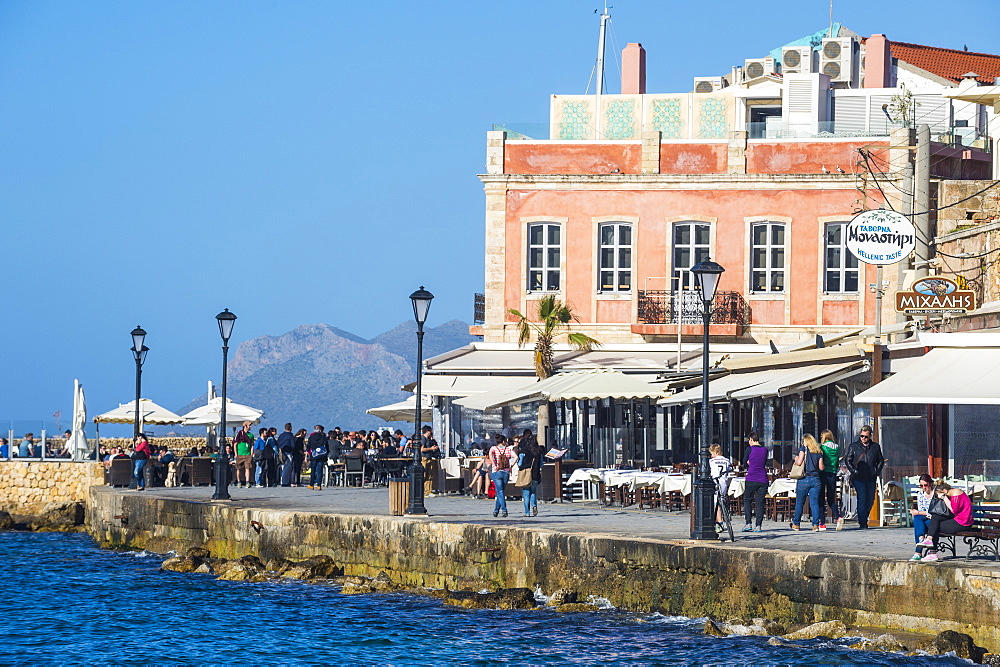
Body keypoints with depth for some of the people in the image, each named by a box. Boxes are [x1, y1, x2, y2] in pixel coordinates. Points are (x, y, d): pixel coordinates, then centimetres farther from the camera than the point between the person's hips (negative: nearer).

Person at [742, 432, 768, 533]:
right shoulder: (765, 450, 8)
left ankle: (748, 523, 1)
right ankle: (758, 525, 1)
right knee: (760, 502, 6)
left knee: (747, 500, 10)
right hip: (763, 479, 3)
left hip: (751, 479, -3)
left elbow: (745, 463, 5)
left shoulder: (750, 449, -4)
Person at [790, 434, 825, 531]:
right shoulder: (819, 452, 9)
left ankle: (796, 524, 14)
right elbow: (821, 467, 7)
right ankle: (816, 524, -5)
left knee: (799, 502, 7)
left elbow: (799, 462, -12)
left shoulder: (804, 448, -2)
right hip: (816, 479, 3)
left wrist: (796, 459, 9)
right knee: (814, 503, 2)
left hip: (804, 479, -3)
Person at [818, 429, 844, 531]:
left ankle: (822, 523, 1)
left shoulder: (822, 447, -10)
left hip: (823, 474, -5)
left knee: (821, 499, 3)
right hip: (833, 474, 5)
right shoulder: (837, 447, 6)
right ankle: (838, 517, -12)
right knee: (831, 499, 12)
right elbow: (837, 464, 12)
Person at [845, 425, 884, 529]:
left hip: (871, 478, 3)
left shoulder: (875, 446, 11)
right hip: (858, 478, -3)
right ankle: (862, 523, -12)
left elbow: (880, 461, 19)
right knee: (862, 499, -13)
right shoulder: (854, 446, 7)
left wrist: (877, 471, 3)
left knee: (870, 500, 6)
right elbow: (847, 460, 8)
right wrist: (853, 470, -6)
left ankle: (864, 519, 23)